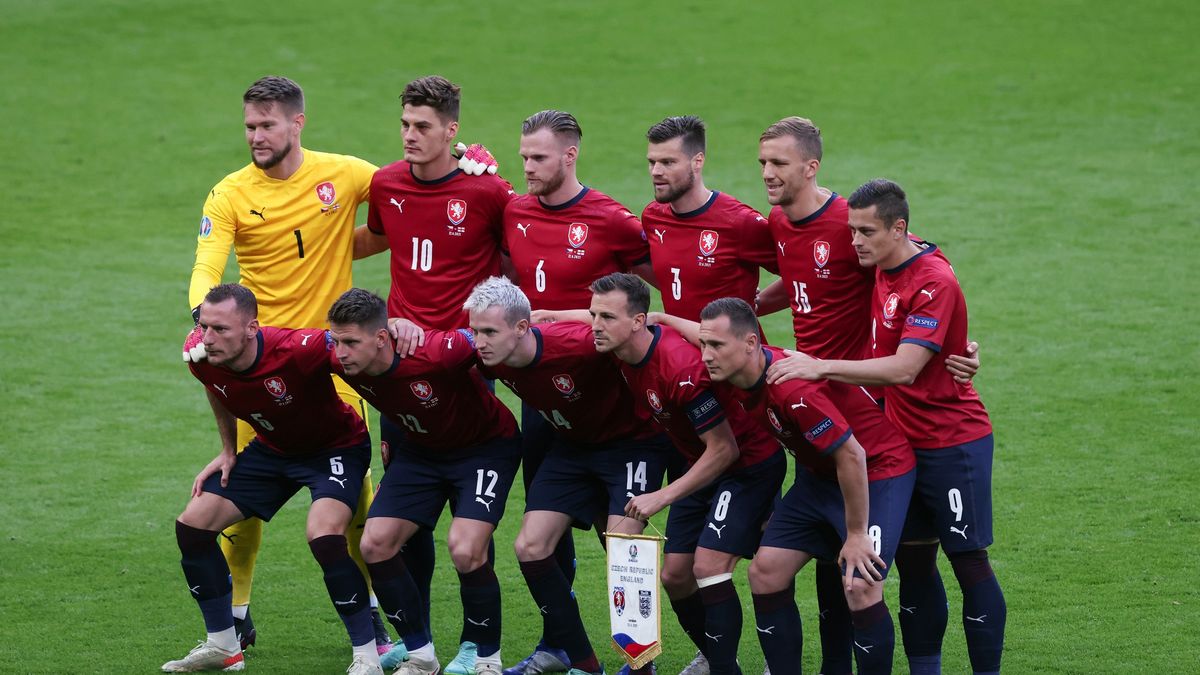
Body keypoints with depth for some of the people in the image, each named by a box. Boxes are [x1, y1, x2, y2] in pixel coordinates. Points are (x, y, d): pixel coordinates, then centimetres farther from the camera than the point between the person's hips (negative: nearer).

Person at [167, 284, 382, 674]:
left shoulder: (298, 350, -38)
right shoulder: (201, 356, -18)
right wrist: (228, 451, 10)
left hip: (335, 447, -6)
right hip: (272, 448, 7)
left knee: (323, 535, -31)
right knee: (192, 525, -1)